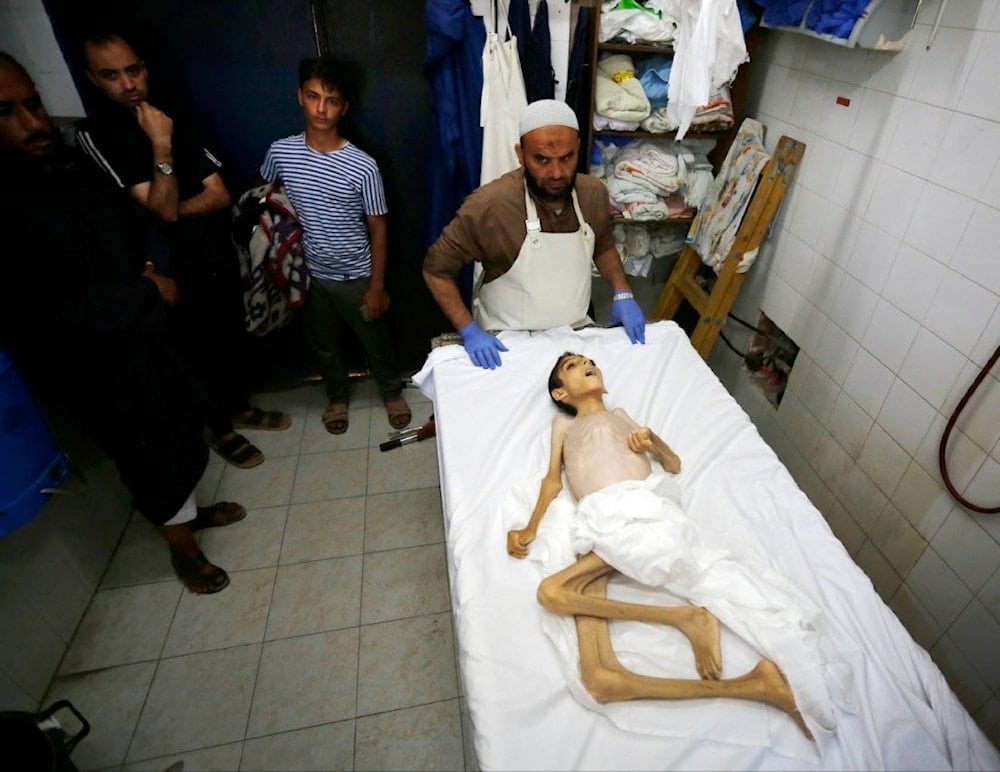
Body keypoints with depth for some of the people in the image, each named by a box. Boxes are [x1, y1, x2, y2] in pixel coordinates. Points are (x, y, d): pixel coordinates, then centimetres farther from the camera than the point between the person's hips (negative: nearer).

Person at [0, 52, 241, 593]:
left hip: (142, 337, 7)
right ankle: (182, 545, 33)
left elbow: (126, 232, 14)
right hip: (93, 367, -7)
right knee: (150, 456, 9)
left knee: (180, 430, 21)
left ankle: (190, 510, 46)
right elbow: (58, 306, -26)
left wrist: (148, 269, -6)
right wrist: (152, 295, -18)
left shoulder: (71, 163, 1)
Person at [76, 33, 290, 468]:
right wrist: (161, 147, -27)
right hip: (177, 269, -5)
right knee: (199, 350, 7)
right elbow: (163, 209, -21)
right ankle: (219, 429, 26)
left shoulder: (173, 120, 5)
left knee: (232, 337, 17)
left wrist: (179, 212, -16)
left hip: (218, 254, 5)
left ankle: (240, 407, 38)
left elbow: (220, 195, -2)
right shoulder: (97, 134, -12)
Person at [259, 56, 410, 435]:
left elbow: (377, 229, -10)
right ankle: (337, 396, 45)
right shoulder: (281, 152, -8)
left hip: (355, 276, -2)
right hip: (310, 274, 3)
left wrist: (377, 286, -9)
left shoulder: (363, 166, -17)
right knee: (324, 346, 20)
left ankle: (392, 392, 42)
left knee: (376, 343, 16)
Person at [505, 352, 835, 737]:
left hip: (643, 506, -1)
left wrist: (651, 438, 6)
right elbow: (553, 480, 21)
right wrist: (530, 528, 4)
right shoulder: (563, 424, 33)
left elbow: (674, 464, 27)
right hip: (599, 522, 2)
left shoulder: (620, 414, 32)